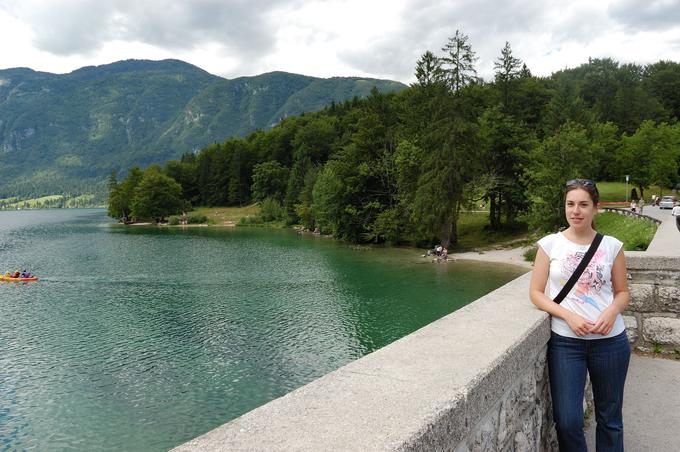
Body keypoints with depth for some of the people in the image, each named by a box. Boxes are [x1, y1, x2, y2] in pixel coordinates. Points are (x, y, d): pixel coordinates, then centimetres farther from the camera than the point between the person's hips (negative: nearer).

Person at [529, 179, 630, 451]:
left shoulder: (612, 246, 1)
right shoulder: (550, 244, -2)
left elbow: (622, 292, 8)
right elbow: (536, 293, -1)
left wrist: (612, 311, -14)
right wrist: (568, 316, -16)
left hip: (610, 340, 1)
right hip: (565, 341, -1)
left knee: (609, 417, 15)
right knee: (567, 421, -1)